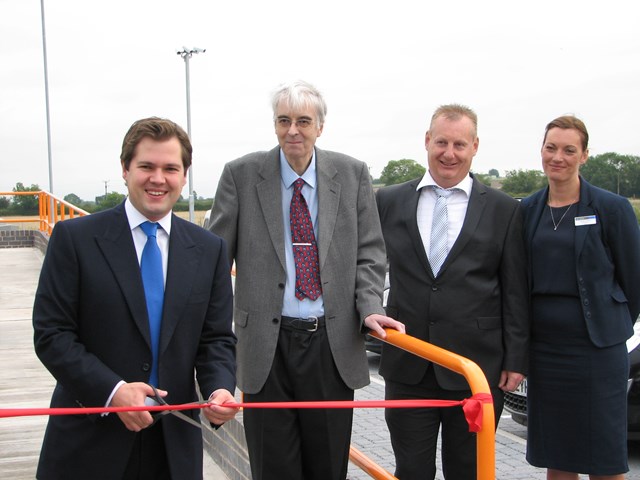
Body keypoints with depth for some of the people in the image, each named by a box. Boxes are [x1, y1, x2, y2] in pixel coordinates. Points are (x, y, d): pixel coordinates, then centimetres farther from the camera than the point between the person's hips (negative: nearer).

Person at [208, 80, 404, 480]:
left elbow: (369, 252, 5)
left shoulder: (352, 174, 4)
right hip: (266, 345, -1)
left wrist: (370, 308, -11)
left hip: (333, 342, 1)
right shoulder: (241, 175, 0)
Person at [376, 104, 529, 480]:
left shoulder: (504, 210, 1)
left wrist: (517, 361, -1)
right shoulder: (389, 202, 4)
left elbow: (516, 294, 1)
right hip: (407, 368, 1)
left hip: (476, 368, -1)